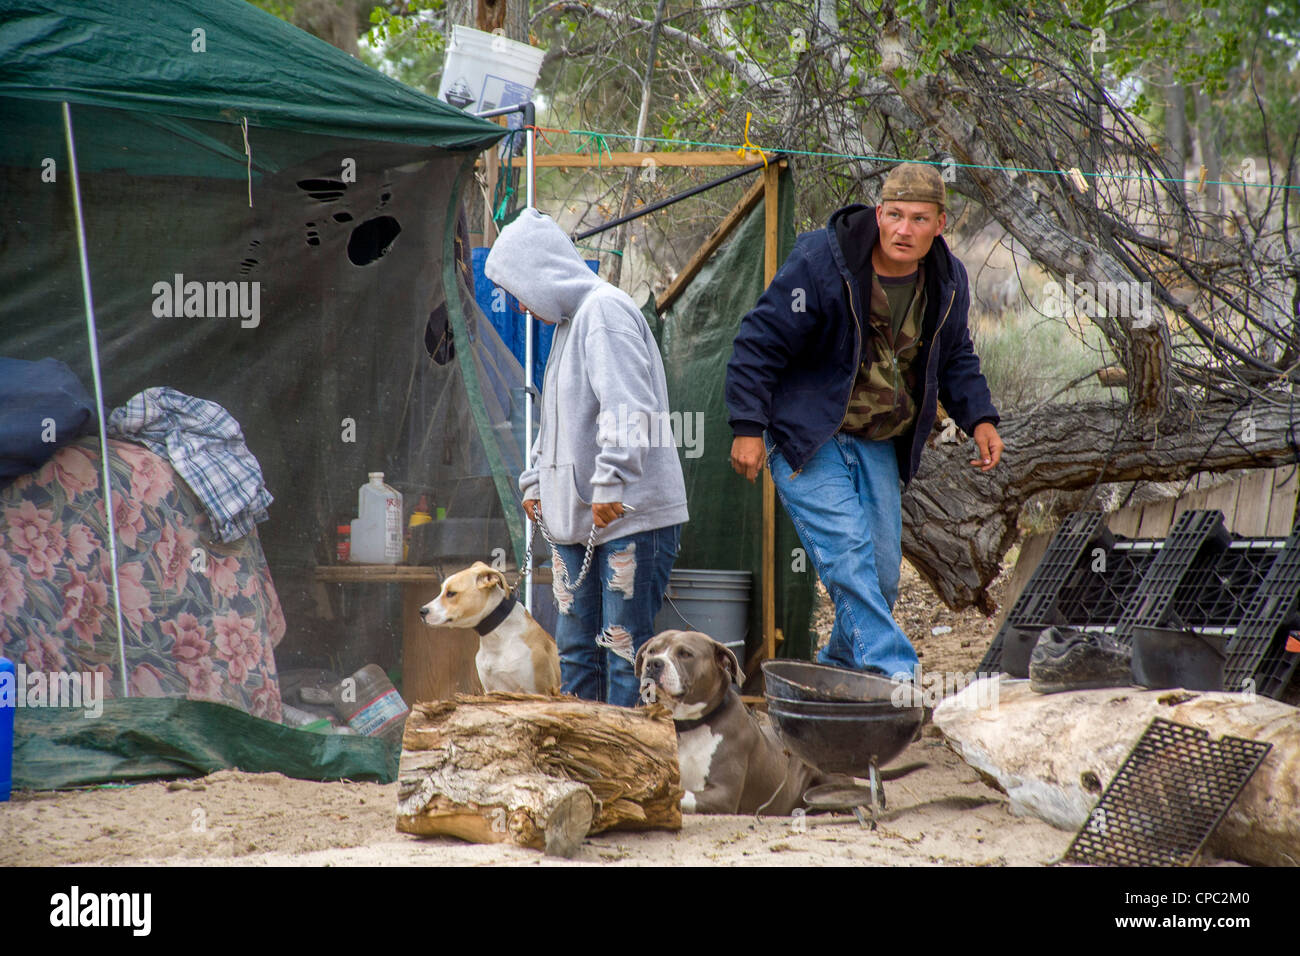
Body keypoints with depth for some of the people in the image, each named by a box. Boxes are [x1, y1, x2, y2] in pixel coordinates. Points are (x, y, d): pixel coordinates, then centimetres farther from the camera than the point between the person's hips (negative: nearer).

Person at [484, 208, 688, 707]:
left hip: (631, 516, -10)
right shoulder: (568, 321, 21)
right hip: (576, 518, 10)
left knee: (625, 651, -8)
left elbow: (627, 407, -23)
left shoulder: (605, 310, -11)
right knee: (576, 649, 12)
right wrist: (535, 480, 26)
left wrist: (610, 485, -26)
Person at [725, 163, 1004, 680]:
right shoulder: (819, 264, -20)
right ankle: (891, 674, -23)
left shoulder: (947, 280, 0)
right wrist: (748, 427, -20)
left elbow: (955, 358, 17)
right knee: (848, 554, -20)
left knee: (882, 574, 4)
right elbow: (759, 342, -15)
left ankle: (837, 674, 22)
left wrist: (979, 419, 2)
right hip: (806, 438, -6)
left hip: (878, 444, 6)